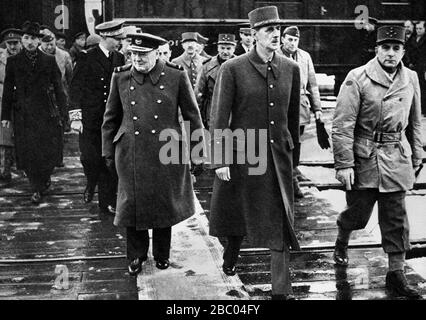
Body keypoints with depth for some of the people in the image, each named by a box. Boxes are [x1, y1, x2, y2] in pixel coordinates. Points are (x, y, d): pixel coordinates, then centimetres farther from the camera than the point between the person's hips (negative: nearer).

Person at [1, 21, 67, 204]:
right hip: (23, 115, 1)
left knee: (50, 151, -2)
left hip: (46, 113, 0)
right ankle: (37, 189, 17)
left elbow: (58, 88, 5)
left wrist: (61, 112, -1)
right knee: (27, 153, 1)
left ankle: (45, 178, 26)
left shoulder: (49, 61, 4)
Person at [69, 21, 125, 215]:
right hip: (90, 118, -3)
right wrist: (75, 117, -9)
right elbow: (75, 89, -3)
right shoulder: (87, 59, -3)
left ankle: (107, 202, 14)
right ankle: (91, 184, 28)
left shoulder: (120, 59, 8)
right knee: (90, 158, -3)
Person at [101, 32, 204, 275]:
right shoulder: (121, 77, 2)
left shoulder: (176, 76, -4)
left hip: (167, 153, -1)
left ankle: (162, 254, 31)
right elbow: (111, 118, 9)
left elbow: (193, 116, 2)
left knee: (165, 205, 11)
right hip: (131, 153, 1)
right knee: (132, 205, 5)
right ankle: (136, 256, 25)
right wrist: (108, 152, 8)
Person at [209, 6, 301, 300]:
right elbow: (219, 117, -9)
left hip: (278, 156, 2)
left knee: (281, 221, 1)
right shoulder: (233, 69, -9)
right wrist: (220, 160, -13)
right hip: (240, 154, -2)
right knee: (235, 211, 17)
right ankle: (232, 254, 48)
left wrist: (292, 148, 20)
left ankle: (282, 289, 10)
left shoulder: (291, 69, 3)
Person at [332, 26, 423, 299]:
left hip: (397, 159, 3)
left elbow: (415, 122, 15)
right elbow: (343, 125, -12)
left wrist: (416, 158, 15)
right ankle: (342, 242, 41)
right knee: (358, 212, 9)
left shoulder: (411, 79, 5)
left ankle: (397, 272, 15)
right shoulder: (358, 78, -10)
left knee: (396, 218, 5)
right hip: (364, 158, -3)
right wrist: (344, 164, -15)